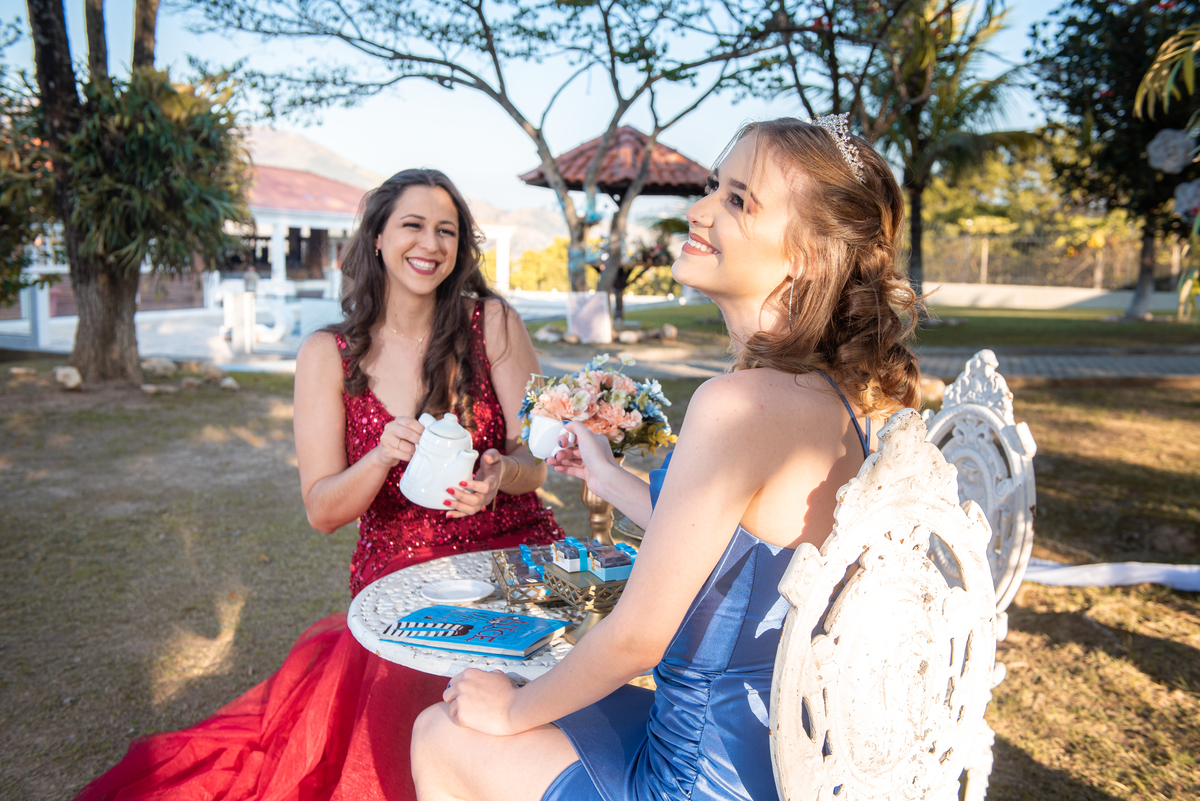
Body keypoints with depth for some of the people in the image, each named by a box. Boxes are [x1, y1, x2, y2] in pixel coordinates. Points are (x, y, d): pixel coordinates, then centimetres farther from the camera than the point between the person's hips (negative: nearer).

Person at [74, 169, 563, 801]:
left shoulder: (493, 323, 1)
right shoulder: (328, 356, 2)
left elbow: (536, 458, 0)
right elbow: (322, 510, -1)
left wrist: (499, 475, -24)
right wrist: (382, 458, -22)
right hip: (395, 584, 1)